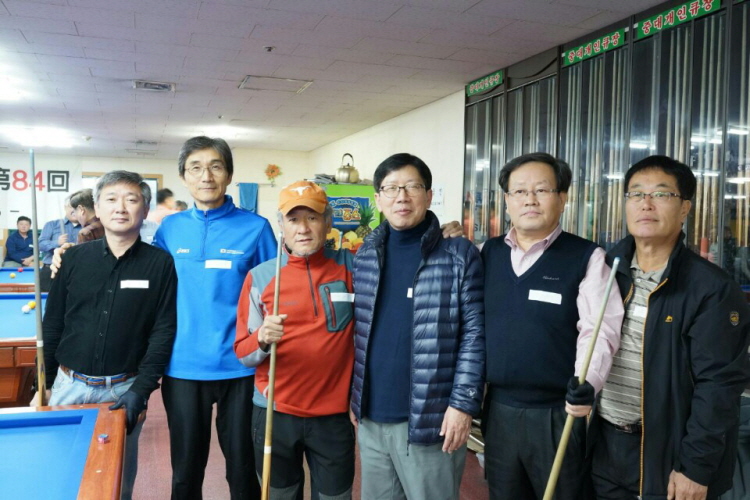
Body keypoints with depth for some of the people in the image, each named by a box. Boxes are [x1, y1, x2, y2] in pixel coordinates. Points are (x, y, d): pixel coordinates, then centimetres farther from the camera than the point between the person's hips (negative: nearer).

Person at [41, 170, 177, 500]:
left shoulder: (161, 264, -7)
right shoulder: (74, 258, 0)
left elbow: (164, 332, -8)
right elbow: (52, 325, 6)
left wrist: (140, 390, -14)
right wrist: (43, 383, 6)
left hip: (124, 390, -2)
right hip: (69, 385, 2)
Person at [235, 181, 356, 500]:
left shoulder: (351, 267, -3)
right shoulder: (260, 277, -3)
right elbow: (242, 352, -2)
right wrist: (262, 340, -21)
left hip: (333, 414, 0)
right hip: (274, 413, 1)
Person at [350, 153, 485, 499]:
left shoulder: (460, 255, -7)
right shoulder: (364, 256, 7)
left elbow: (474, 334, -8)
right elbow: (356, 331, 12)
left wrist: (463, 403, -13)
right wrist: (352, 395, 10)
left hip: (430, 418, -4)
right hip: (370, 416, 5)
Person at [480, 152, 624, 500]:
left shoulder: (587, 257, -8)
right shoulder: (488, 253, 6)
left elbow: (599, 330, -17)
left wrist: (587, 383, -30)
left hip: (558, 412, -4)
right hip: (497, 408, 4)